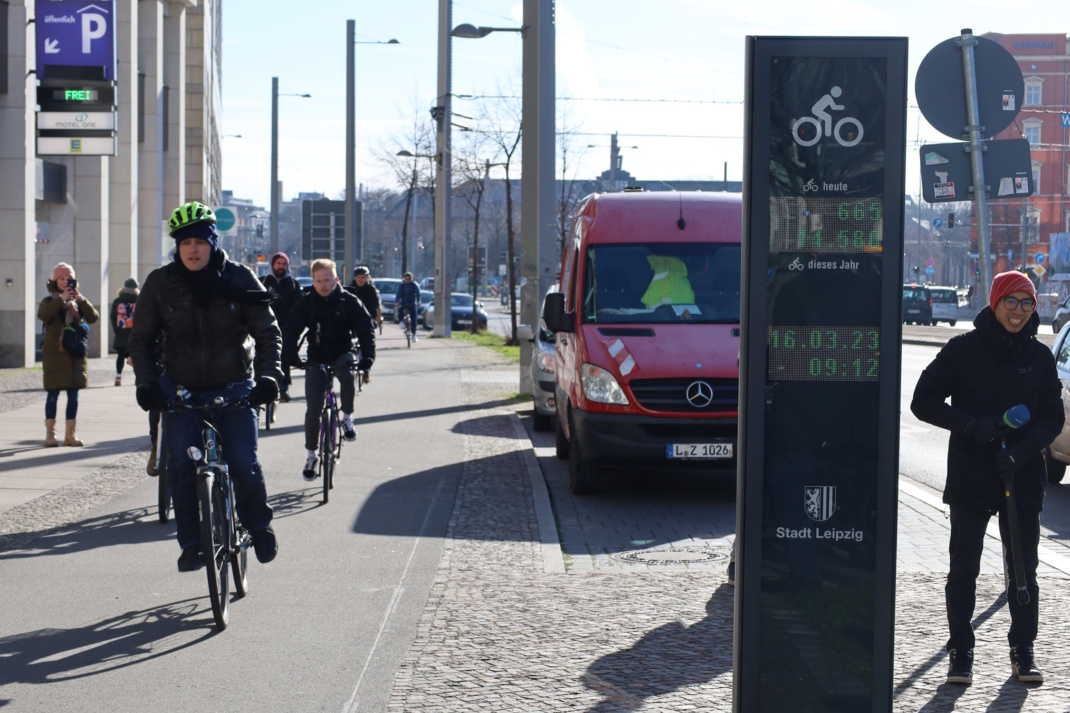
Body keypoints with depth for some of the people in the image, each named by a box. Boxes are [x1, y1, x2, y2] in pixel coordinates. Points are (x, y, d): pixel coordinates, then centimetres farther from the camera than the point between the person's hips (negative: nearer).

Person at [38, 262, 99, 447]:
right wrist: (61, 299, -23)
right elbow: (43, 315, -19)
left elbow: (93, 317, -3)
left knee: (73, 394, 3)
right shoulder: (50, 301, 3)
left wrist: (82, 300, -16)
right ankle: (50, 434, 1)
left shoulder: (77, 302, 12)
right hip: (54, 354, -3)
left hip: (75, 354, 3)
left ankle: (71, 434, 9)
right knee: (53, 393, -3)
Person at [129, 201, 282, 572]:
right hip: (181, 388, 1)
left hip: (234, 386, -1)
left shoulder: (239, 279, -7)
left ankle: (259, 527, 14)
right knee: (180, 465, -11)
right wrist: (147, 383, -12)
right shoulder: (160, 283, -5)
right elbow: (141, 339, 2)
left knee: (243, 463, -11)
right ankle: (191, 544, 3)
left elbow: (267, 331, -3)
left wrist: (268, 375, -17)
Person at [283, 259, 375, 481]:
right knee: (313, 409, -6)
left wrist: (367, 356, -25)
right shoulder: (306, 303, -5)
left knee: (347, 373, -37)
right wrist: (291, 356, -25)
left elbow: (366, 329, -10)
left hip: (342, 355, -1)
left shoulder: (348, 302, -7)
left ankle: (347, 418, -15)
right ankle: (311, 455, 9)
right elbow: (291, 331, -8)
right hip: (316, 359, 1)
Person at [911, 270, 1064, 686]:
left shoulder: (1039, 357, 4)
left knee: (1023, 569, 7)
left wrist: (1020, 451, -13)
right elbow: (923, 401, -5)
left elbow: (1052, 418, 5)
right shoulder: (964, 349, -4)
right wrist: (972, 425, -17)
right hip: (970, 478, -2)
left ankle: (1023, 653, 18)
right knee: (963, 569, 3)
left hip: (1023, 479, 2)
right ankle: (961, 653, 12)